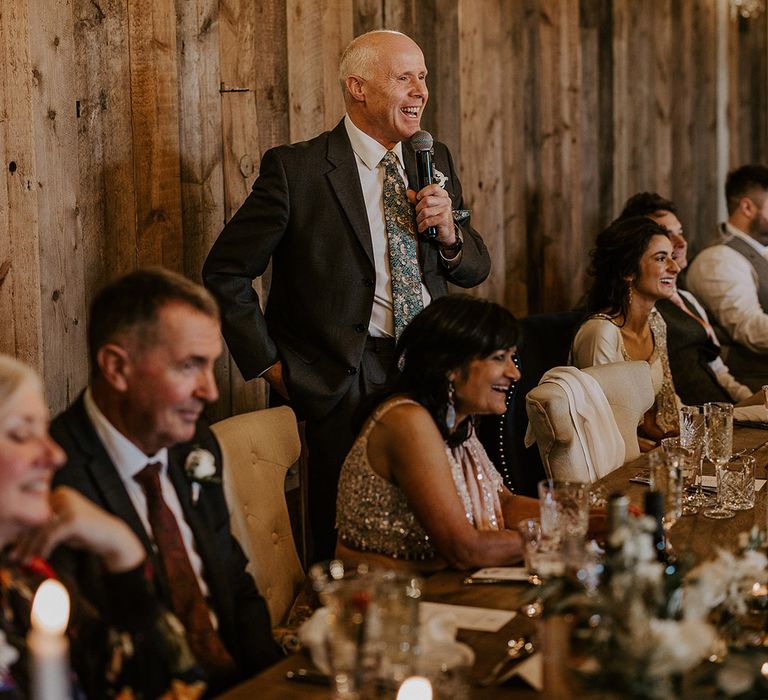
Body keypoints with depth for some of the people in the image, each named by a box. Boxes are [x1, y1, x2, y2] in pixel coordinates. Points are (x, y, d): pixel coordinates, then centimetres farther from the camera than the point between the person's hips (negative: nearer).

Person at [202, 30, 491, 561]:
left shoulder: (435, 162, 11)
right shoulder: (295, 169, -6)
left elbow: (475, 271, 15)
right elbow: (224, 273, -2)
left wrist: (448, 231, -6)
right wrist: (270, 365, -6)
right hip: (345, 387, -4)